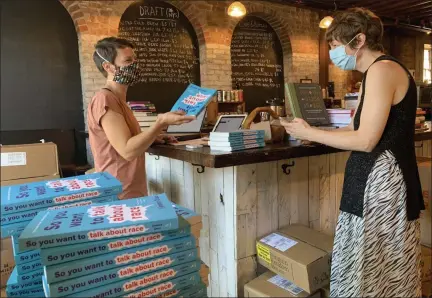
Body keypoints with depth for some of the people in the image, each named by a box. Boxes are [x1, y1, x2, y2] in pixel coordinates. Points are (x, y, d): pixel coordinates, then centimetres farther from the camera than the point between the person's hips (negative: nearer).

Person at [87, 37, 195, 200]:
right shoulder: (104, 99, -17)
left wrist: (150, 137, 9)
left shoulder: (117, 100, 14)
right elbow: (128, 151, -25)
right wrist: (161, 123, -27)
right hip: (119, 197, -10)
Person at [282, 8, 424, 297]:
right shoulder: (379, 71, 17)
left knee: (375, 267, 3)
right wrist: (316, 132, 9)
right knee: (380, 265, 18)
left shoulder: (382, 69, -15)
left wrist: (310, 133, -12)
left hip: (382, 180, -10)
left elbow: (365, 140, -20)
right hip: (376, 177, 10)